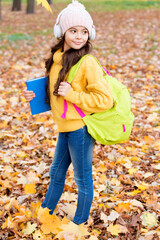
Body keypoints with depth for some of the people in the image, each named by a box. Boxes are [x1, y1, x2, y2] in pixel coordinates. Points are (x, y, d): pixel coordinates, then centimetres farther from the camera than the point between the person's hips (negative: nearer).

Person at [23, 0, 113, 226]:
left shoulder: (87, 63, -19)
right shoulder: (57, 58, 5)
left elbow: (104, 99, -22)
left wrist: (71, 94, -22)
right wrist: (36, 95, 5)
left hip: (80, 128, -8)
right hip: (64, 128, 8)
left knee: (83, 179, 10)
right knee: (56, 173, 23)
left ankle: (80, 224, 29)